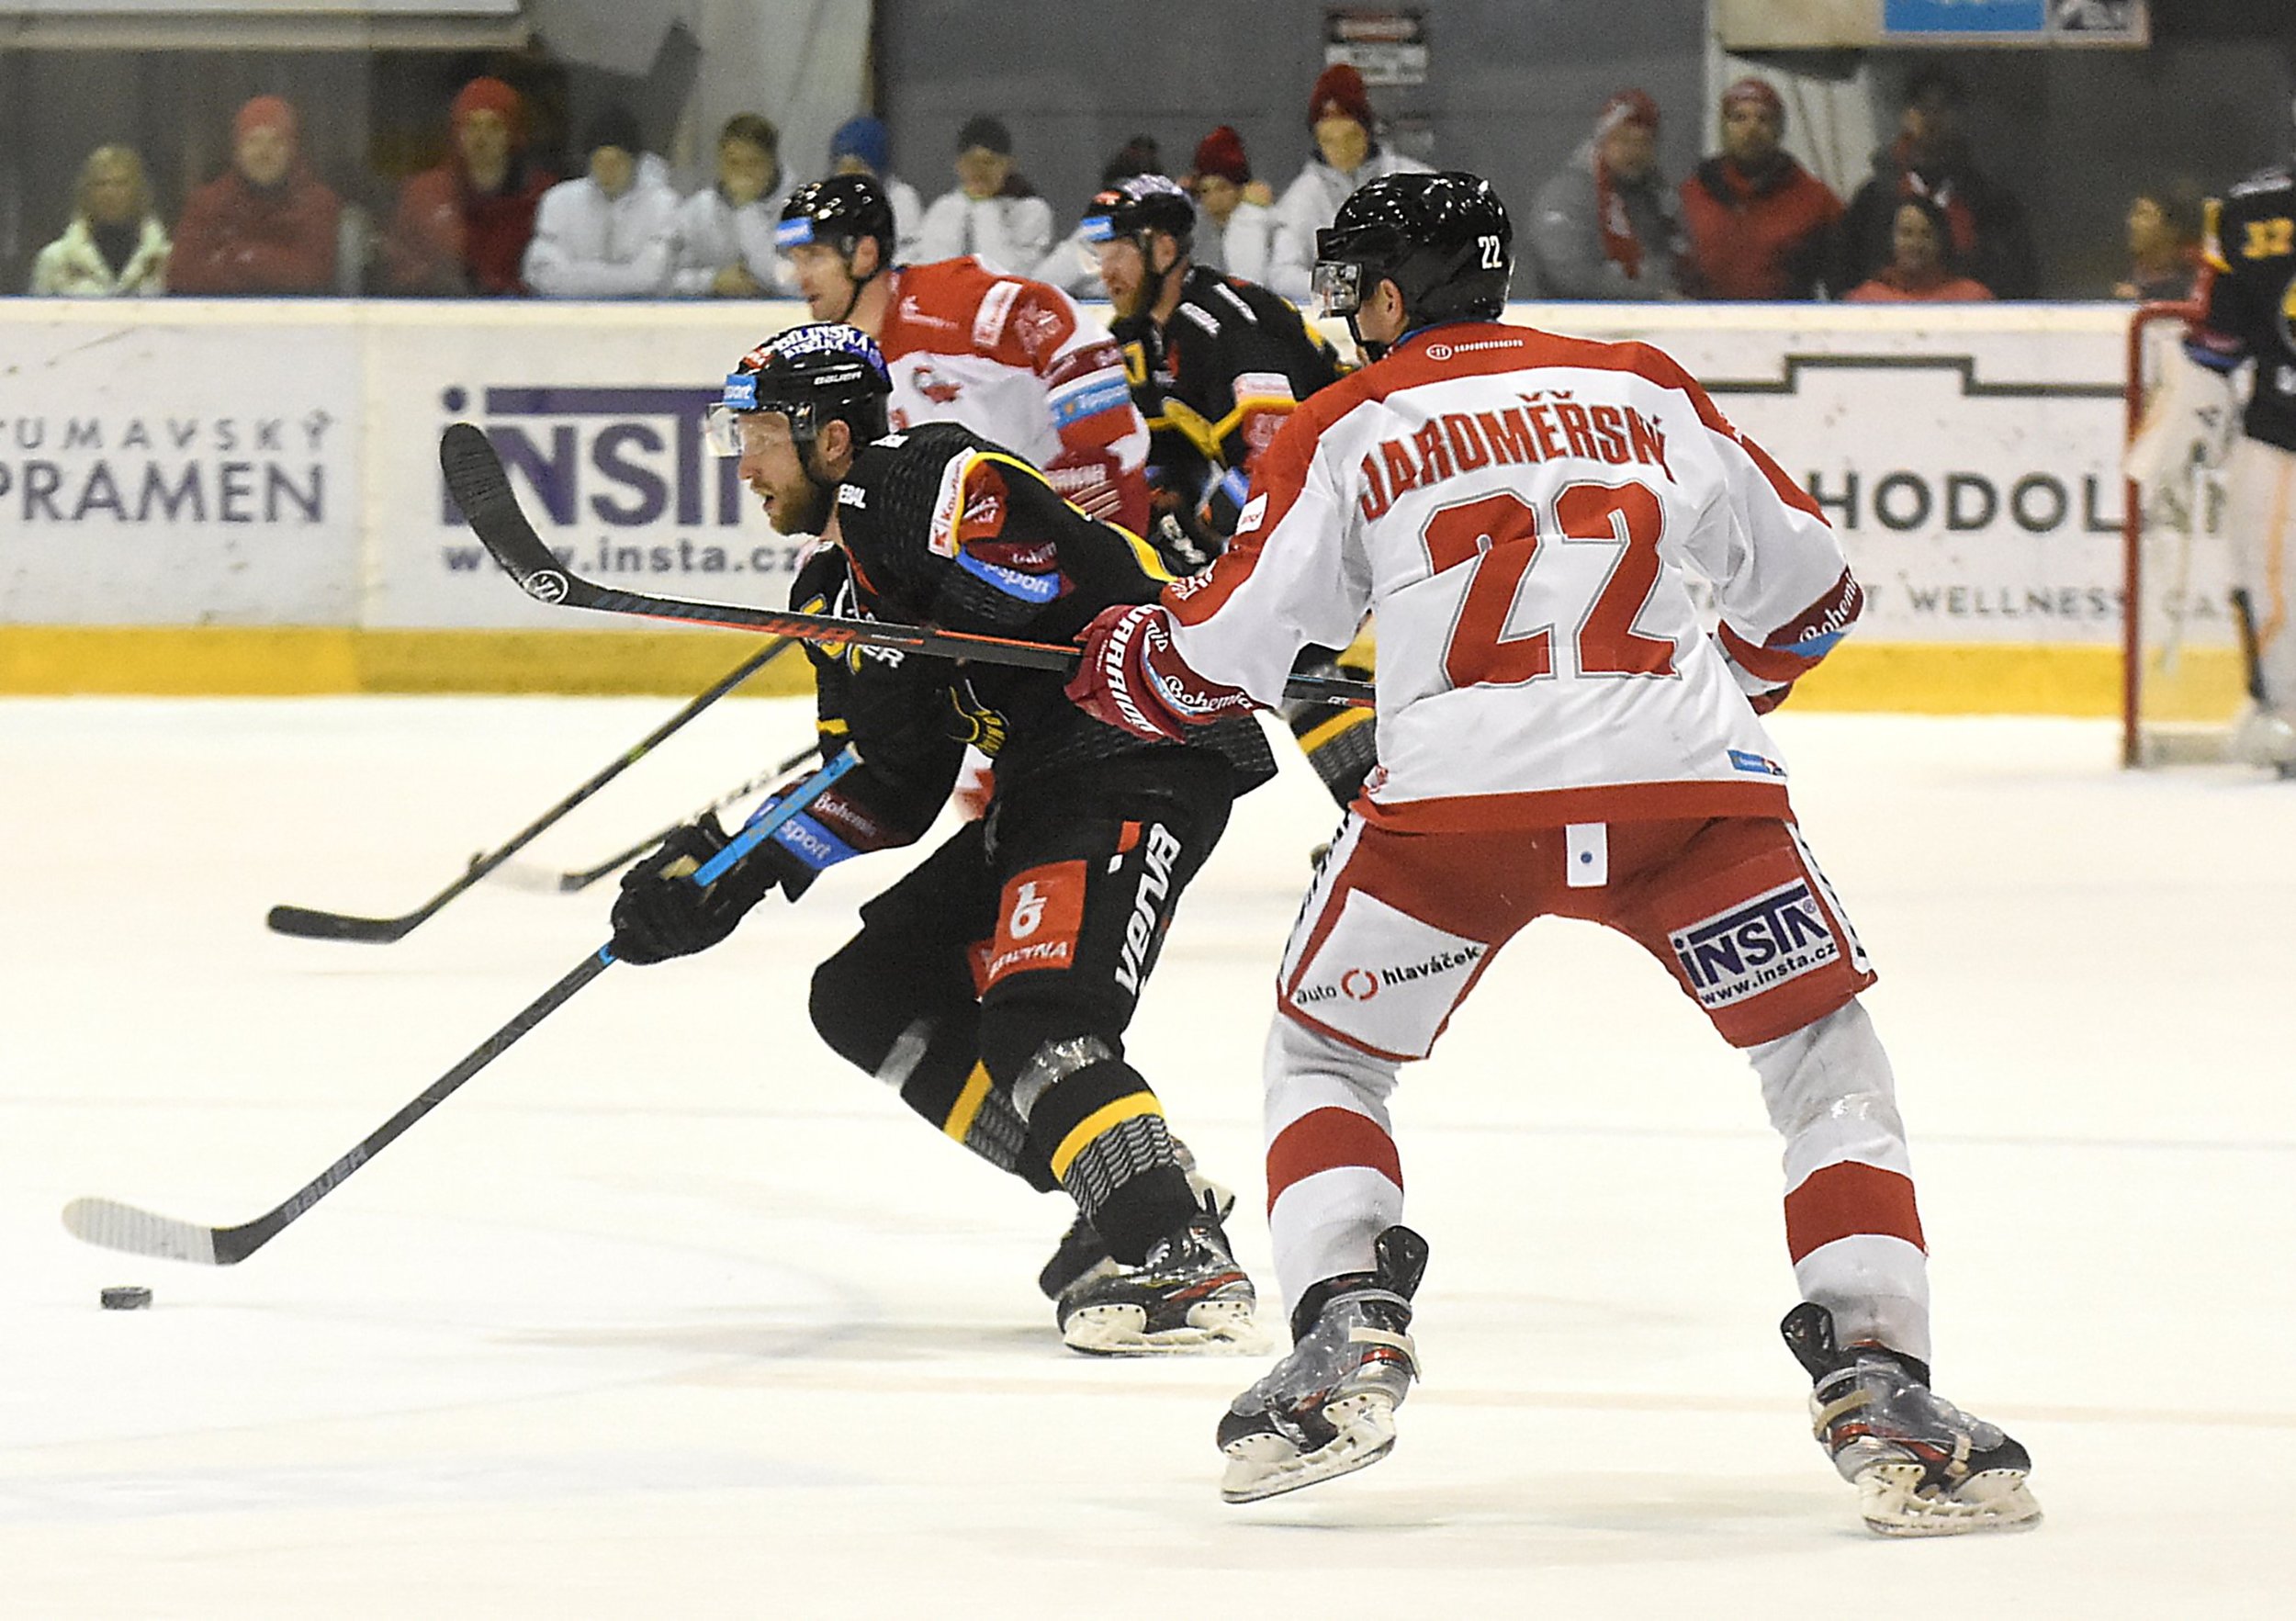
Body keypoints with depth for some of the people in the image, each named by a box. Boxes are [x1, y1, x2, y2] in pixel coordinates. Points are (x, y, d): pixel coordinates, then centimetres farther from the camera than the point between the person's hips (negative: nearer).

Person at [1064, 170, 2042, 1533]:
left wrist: (1118, 658, 32)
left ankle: (1347, 1342, 3)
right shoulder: (1646, 389, 20)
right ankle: (1880, 1391, -3)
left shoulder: (1348, 427, 13)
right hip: (1687, 781, 1)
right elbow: (1807, 589, 27)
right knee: (1827, 1065, 13)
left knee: (1326, 1058, 22)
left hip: (1457, 797, -1)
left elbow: (1220, 658, 11)